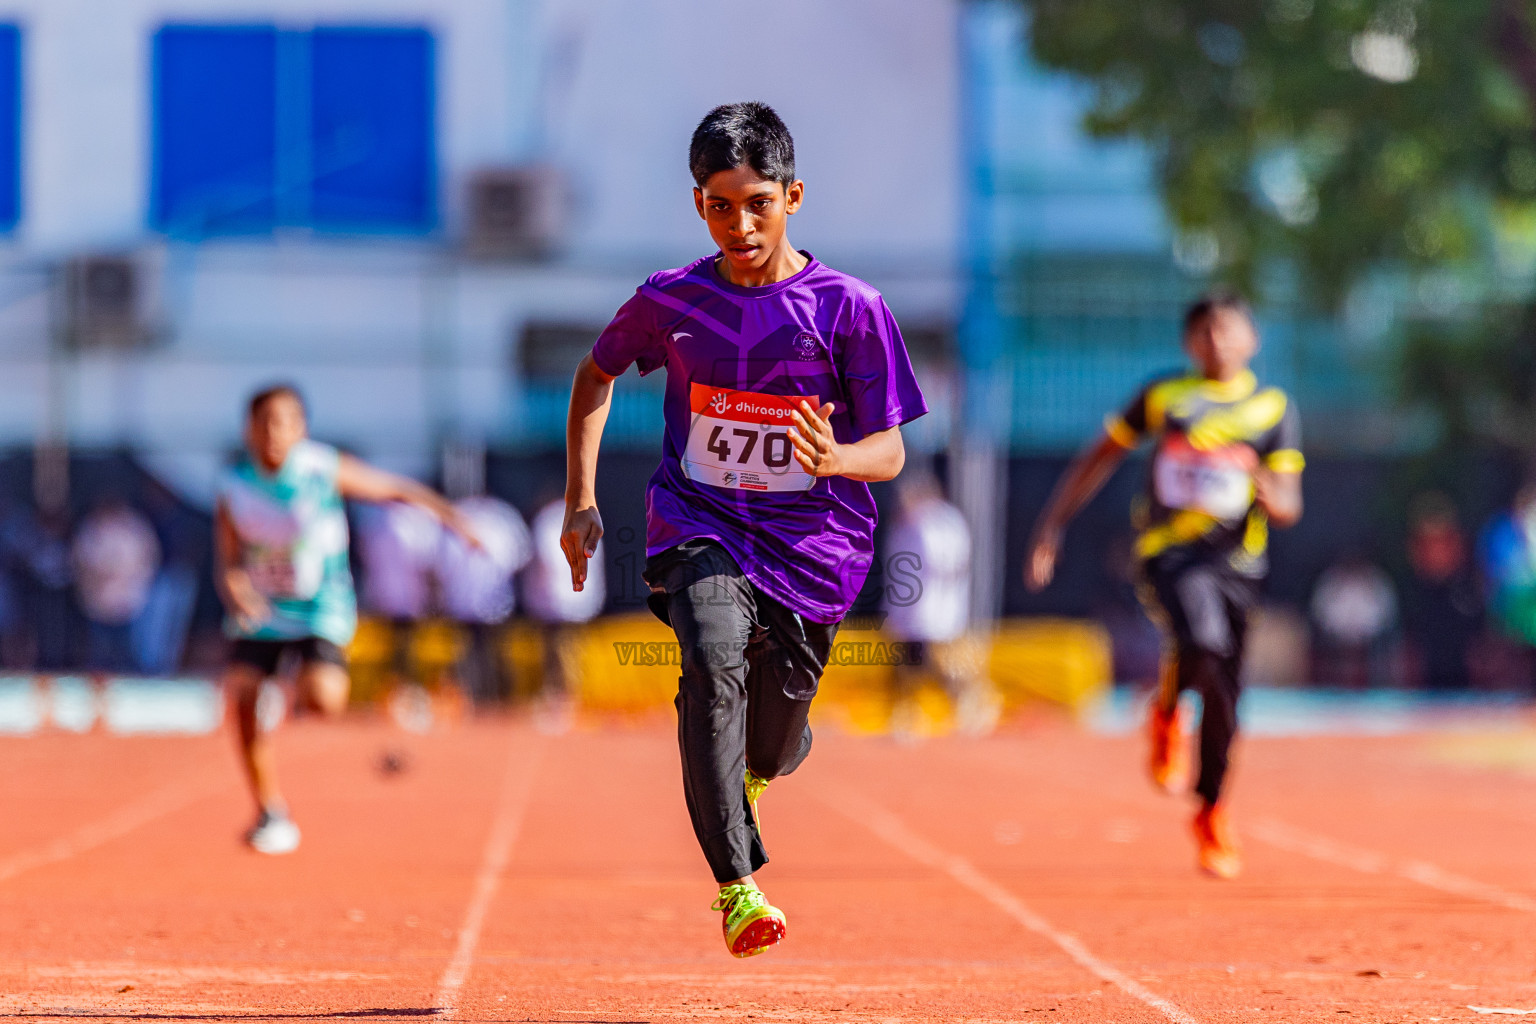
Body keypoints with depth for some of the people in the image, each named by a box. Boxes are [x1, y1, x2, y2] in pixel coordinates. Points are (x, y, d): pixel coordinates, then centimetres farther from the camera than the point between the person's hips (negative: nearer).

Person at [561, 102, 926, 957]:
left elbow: (890, 451, -6)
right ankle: (738, 886, -30)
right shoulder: (671, 300, -2)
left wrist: (833, 457, -28)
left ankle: (759, 762, 50)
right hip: (700, 529, 0)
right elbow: (597, 373, 17)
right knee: (714, 661, -31)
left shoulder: (849, 308, -9)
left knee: (772, 749, 8)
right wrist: (581, 498, 10)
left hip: (810, 545, 0)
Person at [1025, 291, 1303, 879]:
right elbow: (1100, 459, 15)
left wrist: (1269, 493, -20)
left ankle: (1211, 814, 25)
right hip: (1170, 551, -2)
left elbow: (1289, 509, 3)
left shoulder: (1273, 410, 8)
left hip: (1236, 560, 2)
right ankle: (1166, 710, 1)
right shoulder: (1163, 397, 7)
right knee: (1203, 643, -32)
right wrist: (1051, 526, 11)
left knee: (1223, 698, 4)